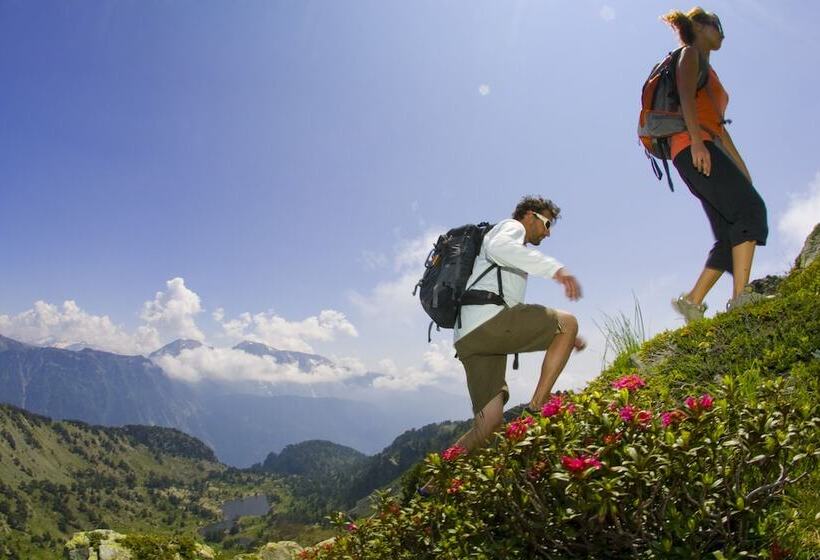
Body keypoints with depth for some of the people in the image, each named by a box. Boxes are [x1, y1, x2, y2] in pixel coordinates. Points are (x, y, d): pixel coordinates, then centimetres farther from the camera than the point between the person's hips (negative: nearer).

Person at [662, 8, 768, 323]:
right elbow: (686, 95, -9)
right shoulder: (691, 53, 11)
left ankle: (691, 302, -3)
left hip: (707, 152, 9)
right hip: (693, 149, -9)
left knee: (731, 237, 0)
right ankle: (740, 295, -28)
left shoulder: (706, 68, 36)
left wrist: (740, 165, 24)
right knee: (751, 208, -21)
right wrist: (697, 140, -24)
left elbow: (717, 122, 31)